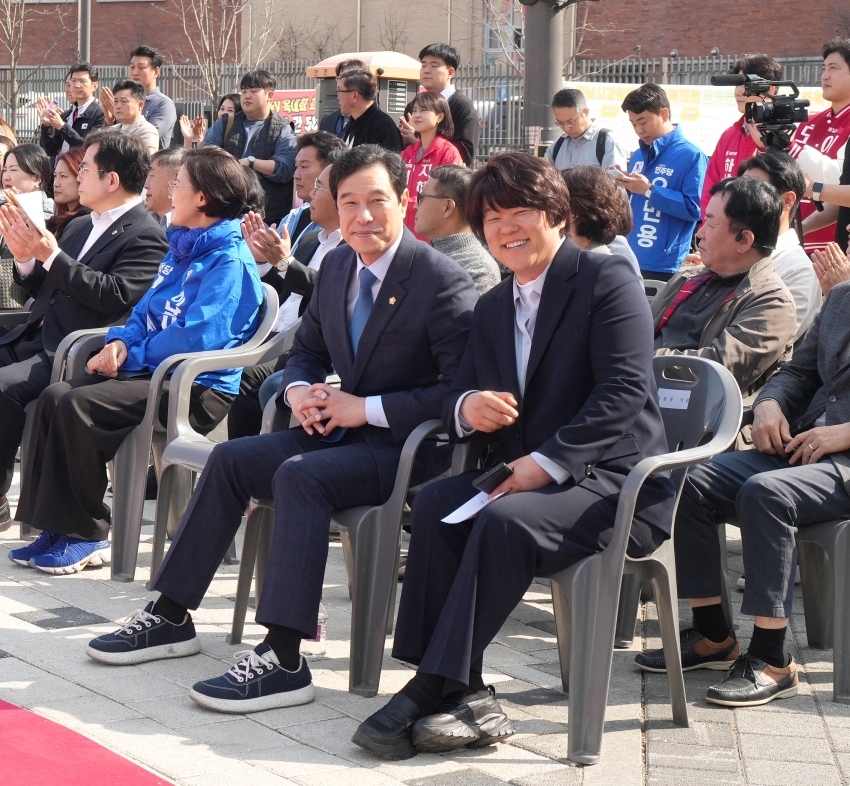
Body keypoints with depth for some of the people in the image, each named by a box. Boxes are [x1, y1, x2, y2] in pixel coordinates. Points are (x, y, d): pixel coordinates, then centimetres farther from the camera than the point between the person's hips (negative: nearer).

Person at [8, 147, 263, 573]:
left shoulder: (230, 262, -13)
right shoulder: (182, 250, 19)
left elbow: (196, 337, -21)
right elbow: (146, 311, 23)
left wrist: (135, 357, -10)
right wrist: (121, 343, 0)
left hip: (199, 391, -10)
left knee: (77, 405, -25)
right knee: (55, 396, -8)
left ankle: (87, 537, -14)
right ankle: (59, 527, -8)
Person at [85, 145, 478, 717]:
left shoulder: (444, 282, -15)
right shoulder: (337, 267, 9)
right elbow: (308, 350, 22)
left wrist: (369, 408, -21)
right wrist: (298, 390, -2)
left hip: (404, 445, -8)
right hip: (343, 427, 8)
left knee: (299, 474, -31)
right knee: (230, 460, -4)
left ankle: (284, 658, -33)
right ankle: (170, 616, 6)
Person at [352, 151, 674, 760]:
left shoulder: (609, 280, -4)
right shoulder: (493, 307, 19)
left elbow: (625, 390, -16)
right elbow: (458, 395, 15)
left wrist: (548, 461, -24)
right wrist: (466, 407, -11)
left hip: (617, 482, -6)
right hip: (523, 474, 6)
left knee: (507, 519, -33)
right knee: (436, 504, -22)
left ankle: (435, 687, -28)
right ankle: (465, 694, -26)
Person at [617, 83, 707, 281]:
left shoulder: (691, 156, -7)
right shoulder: (638, 155, 15)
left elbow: (694, 208, -17)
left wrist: (649, 190, -18)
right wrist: (624, 186, 0)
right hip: (631, 260, 6)